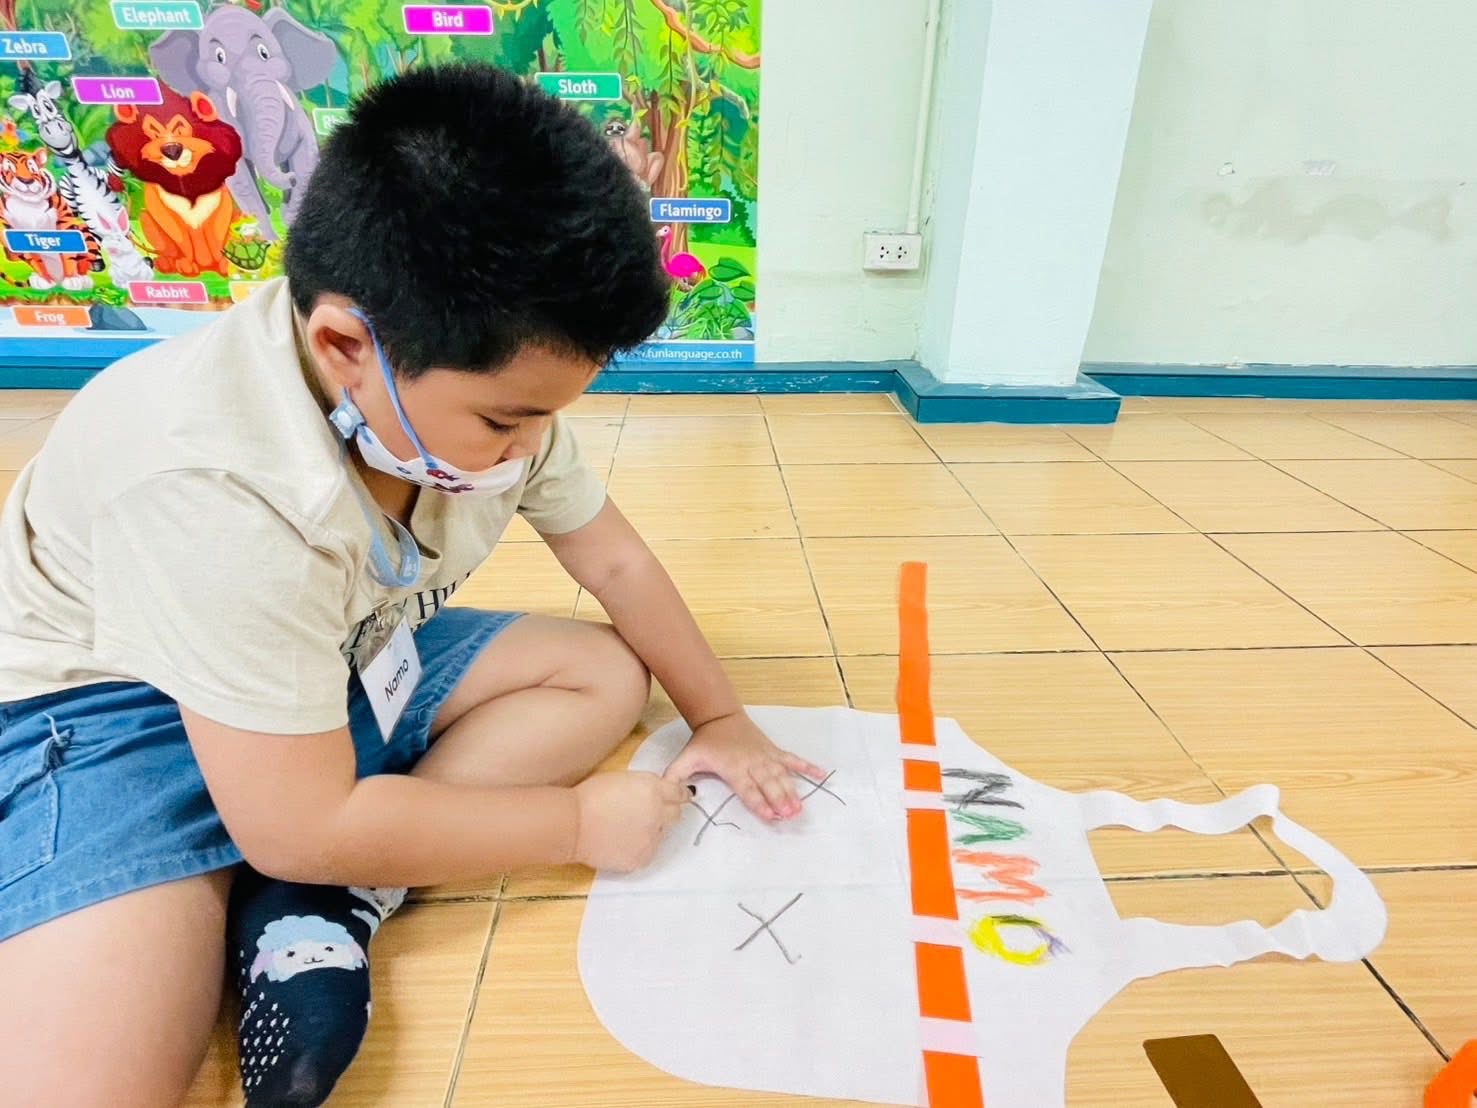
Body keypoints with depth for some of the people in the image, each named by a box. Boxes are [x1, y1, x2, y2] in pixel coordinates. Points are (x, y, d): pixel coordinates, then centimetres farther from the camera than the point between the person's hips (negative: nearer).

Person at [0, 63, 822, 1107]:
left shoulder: (480, 383, -15)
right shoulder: (217, 488, -36)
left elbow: (617, 562, -2)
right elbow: (303, 828, -30)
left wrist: (721, 719, 2)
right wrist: (580, 819, -21)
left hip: (347, 657, 8)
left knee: (605, 674, -7)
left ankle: (327, 904, -15)